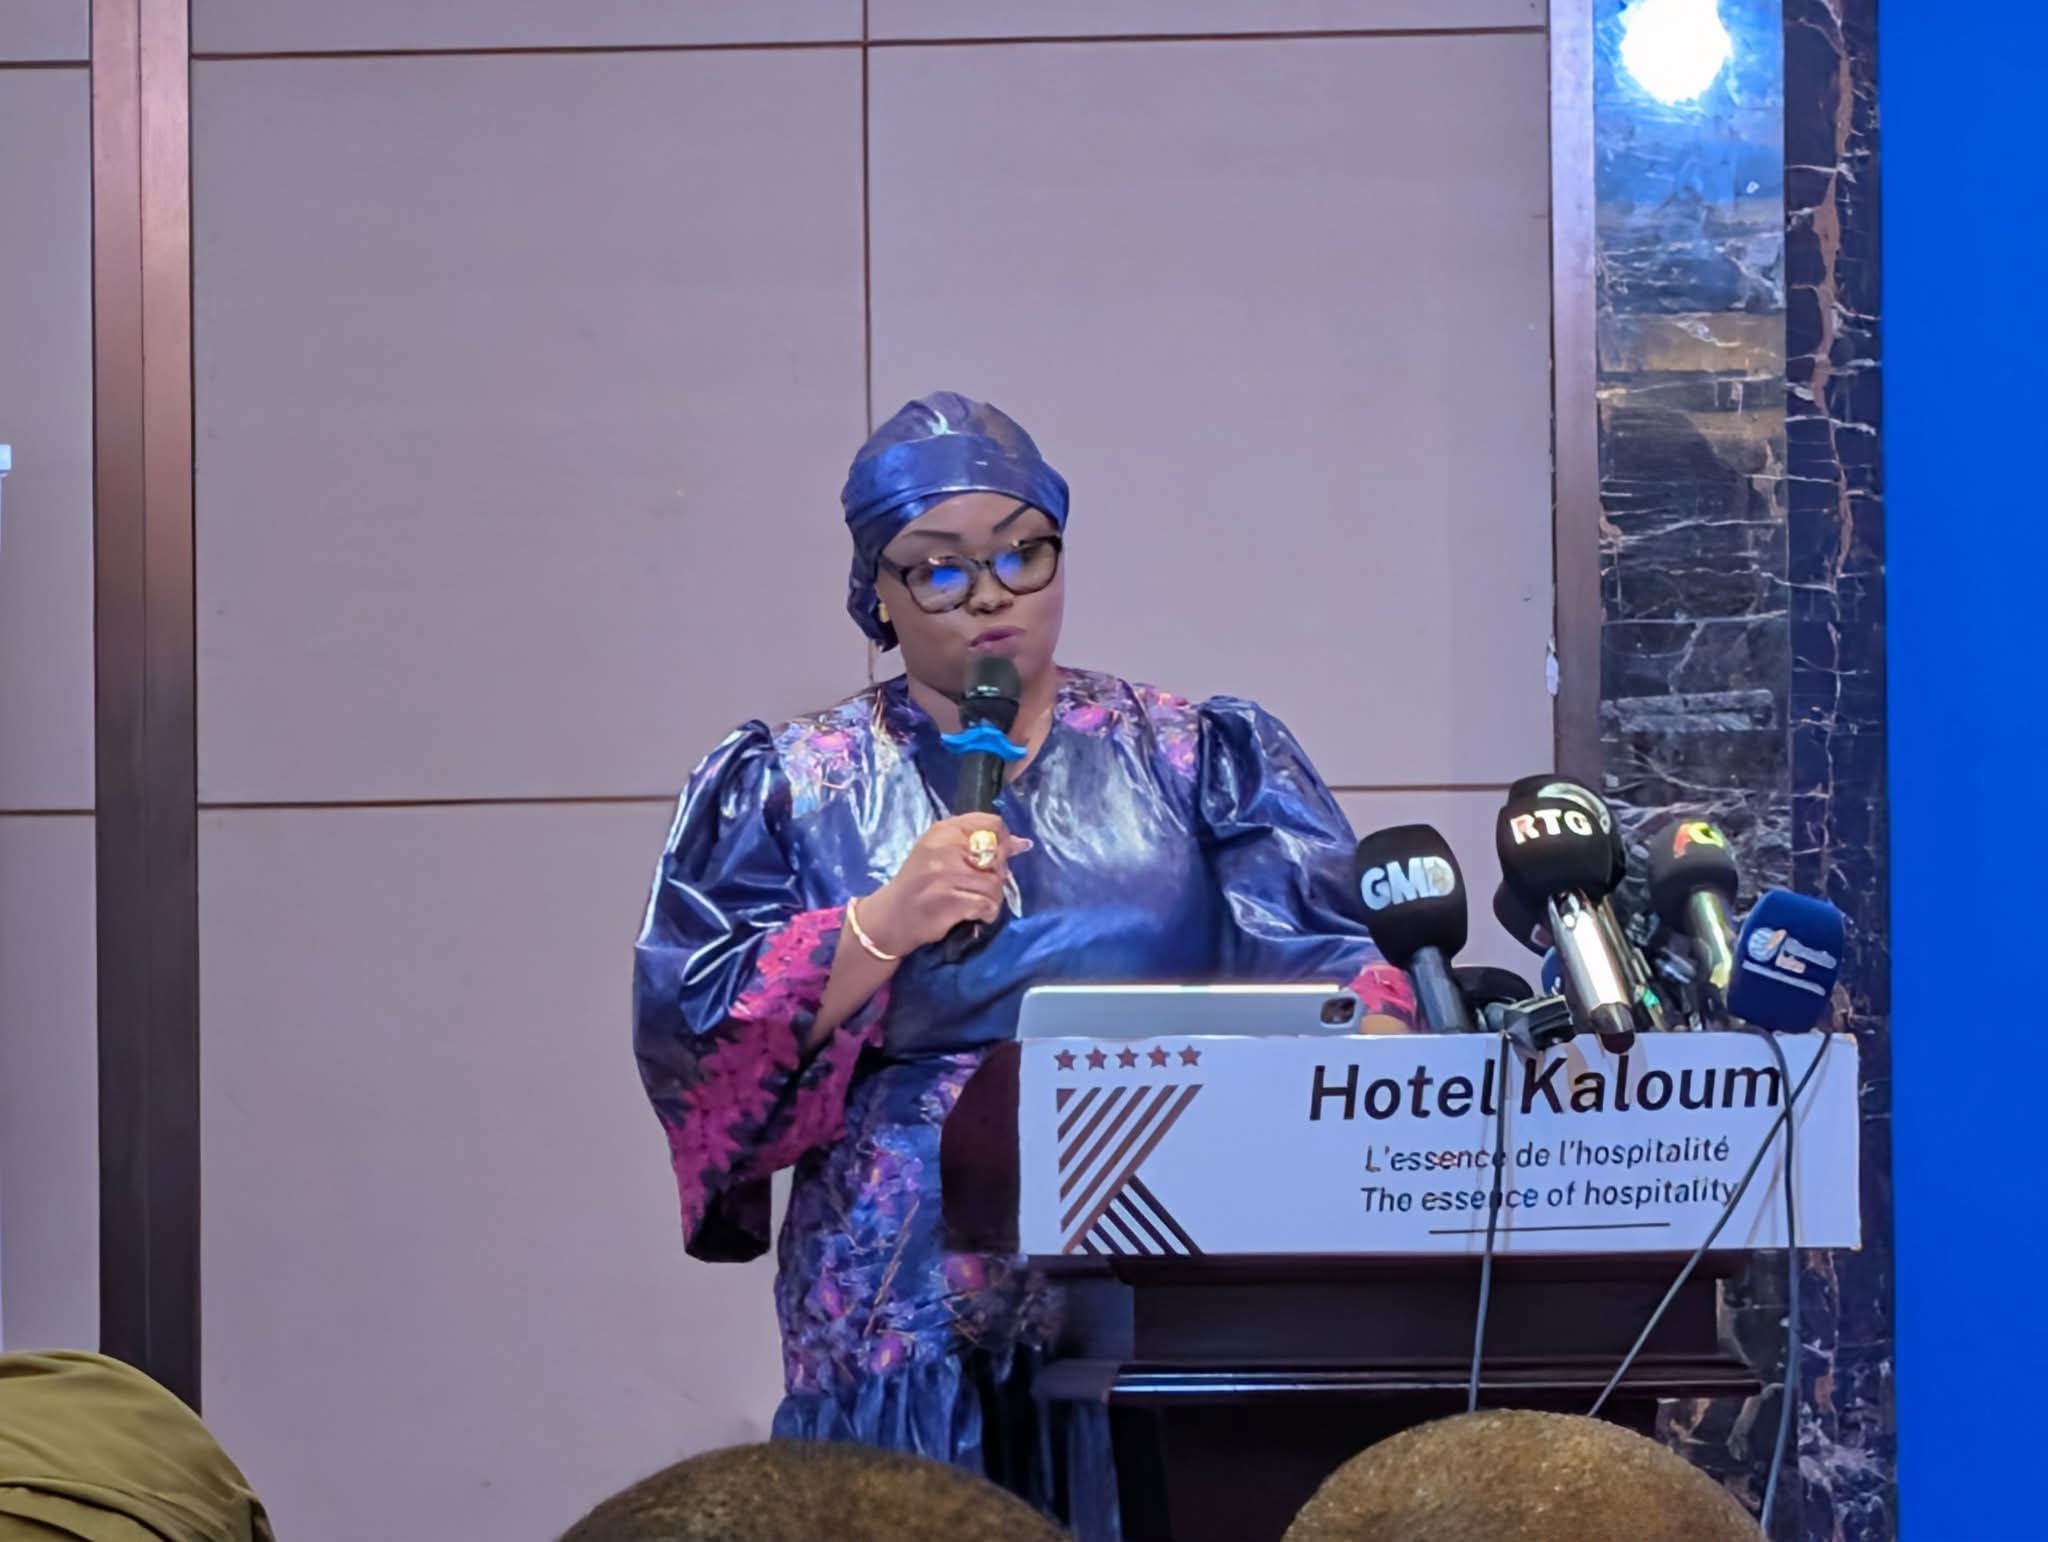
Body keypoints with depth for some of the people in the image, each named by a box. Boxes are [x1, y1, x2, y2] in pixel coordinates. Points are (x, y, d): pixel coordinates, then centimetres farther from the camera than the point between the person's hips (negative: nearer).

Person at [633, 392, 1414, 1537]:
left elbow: (1329, 958, -2)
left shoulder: (1200, 758, 10)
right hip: (907, 1311, 0)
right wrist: (881, 928, -15)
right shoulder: (789, 786, 8)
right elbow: (691, 1033, -2)